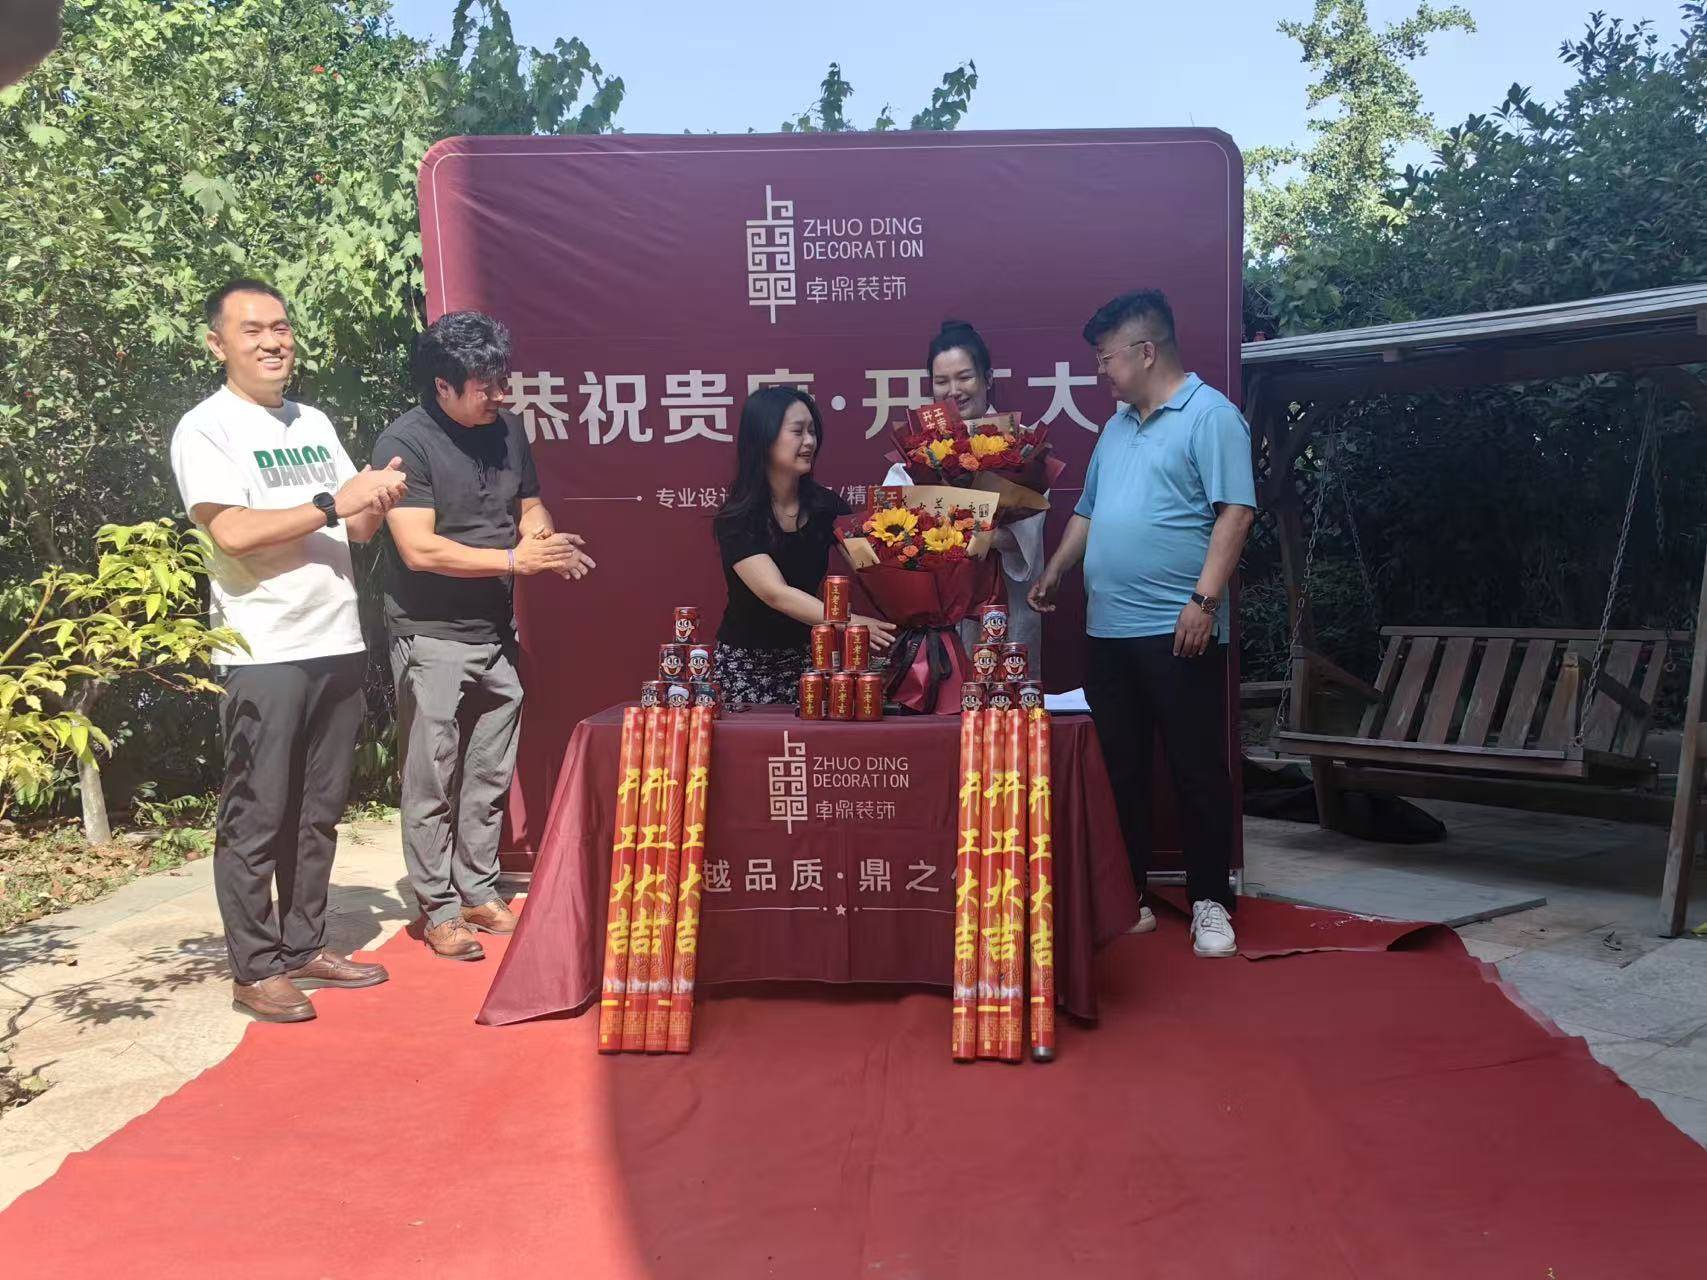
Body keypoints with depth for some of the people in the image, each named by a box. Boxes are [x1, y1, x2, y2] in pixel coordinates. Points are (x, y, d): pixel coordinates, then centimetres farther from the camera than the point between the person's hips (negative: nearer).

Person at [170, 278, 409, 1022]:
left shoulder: (315, 424, 14)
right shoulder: (205, 429, -5)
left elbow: (356, 529, 16)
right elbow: (234, 531, -18)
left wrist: (378, 499, -6)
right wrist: (333, 502, -16)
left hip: (338, 645, 7)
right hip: (263, 656, -6)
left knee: (318, 814, 13)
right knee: (257, 819, 1)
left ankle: (305, 947, 24)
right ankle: (255, 970, 11)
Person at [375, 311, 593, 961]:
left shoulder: (507, 429, 7)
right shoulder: (404, 442, -13)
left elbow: (529, 506, 19)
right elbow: (420, 549, -20)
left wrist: (545, 538, -4)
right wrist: (515, 560, -18)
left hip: (496, 634, 6)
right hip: (432, 638, -6)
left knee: (489, 777, 13)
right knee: (433, 785, 2)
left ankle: (479, 893, 26)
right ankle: (439, 910, 13)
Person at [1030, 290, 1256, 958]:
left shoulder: (1209, 415, -5)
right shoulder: (1117, 425, 19)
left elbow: (1235, 511, -14)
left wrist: (1204, 600, -20)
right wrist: (1054, 572, 22)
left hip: (1177, 631, -7)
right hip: (1108, 628, 8)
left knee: (1198, 770, 1)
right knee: (1120, 769, 11)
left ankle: (1209, 901, 13)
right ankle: (1127, 896, 20)